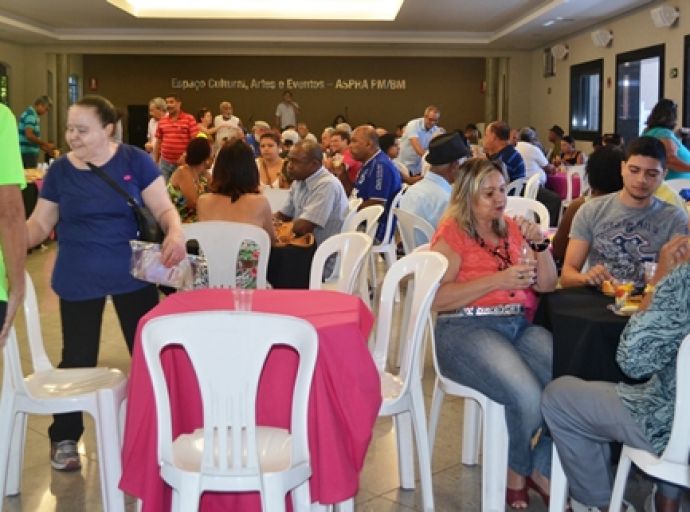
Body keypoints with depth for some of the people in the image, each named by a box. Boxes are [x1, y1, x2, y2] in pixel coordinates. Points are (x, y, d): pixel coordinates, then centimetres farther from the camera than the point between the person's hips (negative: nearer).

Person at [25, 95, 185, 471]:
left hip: (133, 274, 0)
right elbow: (40, 223, 3)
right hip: (78, 280, 1)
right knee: (77, 359, 8)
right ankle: (64, 438, 25)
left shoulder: (134, 161, -8)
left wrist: (175, 232, -27)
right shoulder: (60, 170, -3)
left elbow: (163, 208, -6)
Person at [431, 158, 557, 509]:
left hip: (519, 326, 6)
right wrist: (498, 280, -16)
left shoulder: (512, 228, 16)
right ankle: (516, 471, 3)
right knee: (528, 397, -29)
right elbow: (437, 297, -14)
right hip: (467, 330, -6)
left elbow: (547, 285, 17)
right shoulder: (452, 233, -1)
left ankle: (543, 469, -1)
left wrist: (540, 245, -1)